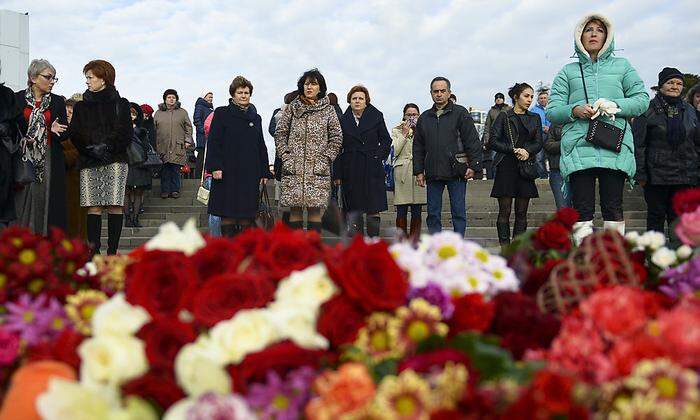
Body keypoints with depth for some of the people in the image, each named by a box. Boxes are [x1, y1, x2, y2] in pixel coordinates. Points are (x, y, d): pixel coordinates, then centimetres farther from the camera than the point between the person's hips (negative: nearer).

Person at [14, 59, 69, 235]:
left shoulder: (58, 101, 10)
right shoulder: (17, 98, 6)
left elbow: (65, 134, 8)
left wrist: (56, 130, -14)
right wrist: (22, 139, -13)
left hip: (49, 160, 1)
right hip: (24, 158, -1)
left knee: (47, 201, -3)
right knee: (24, 200, -5)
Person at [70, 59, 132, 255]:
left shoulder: (120, 104, 8)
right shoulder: (81, 106, 16)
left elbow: (127, 133, 0)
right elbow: (75, 134, 8)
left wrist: (107, 146, -11)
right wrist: (90, 149, -8)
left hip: (115, 160, -2)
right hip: (89, 162, 2)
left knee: (115, 206, -6)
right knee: (93, 207, -4)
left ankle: (112, 251, -3)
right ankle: (94, 252, -5)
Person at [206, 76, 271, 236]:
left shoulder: (256, 118, 16)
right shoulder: (222, 114, 3)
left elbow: (261, 147, 17)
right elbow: (213, 142, -3)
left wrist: (264, 172, 11)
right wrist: (215, 167, -14)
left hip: (250, 174, 4)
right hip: (228, 172, -4)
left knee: (247, 215, 3)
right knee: (228, 214, -3)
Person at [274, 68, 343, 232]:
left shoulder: (328, 110, 9)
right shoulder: (292, 108, 11)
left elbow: (336, 138, 8)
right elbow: (280, 133, 11)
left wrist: (326, 158, -2)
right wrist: (285, 155, 0)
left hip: (317, 168, -1)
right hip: (294, 167, 1)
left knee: (315, 208, -3)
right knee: (295, 208, 0)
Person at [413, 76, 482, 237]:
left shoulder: (460, 113, 3)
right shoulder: (424, 118, 14)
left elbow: (473, 142, -1)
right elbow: (418, 147, 17)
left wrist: (474, 166, -9)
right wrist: (418, 171, 10)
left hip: (456, 174, -4)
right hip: (432, 174, 4)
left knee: (458, 213, 0)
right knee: (433, 214, 5)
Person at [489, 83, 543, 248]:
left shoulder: (535, 118, 16)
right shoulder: (504, 117, 5)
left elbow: (538, 143, 9)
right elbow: (493, 140, -3)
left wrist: (527, 151, -11)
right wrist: (514, 150, -13)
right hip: (506, 167, -3)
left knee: (522, 212, 2)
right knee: (504, 211, -4)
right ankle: (504, 246, -3)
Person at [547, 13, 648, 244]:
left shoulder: (622, 66, 19)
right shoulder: (568, 71, 18)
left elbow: (642, 99, 11)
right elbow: (551, 111, 12)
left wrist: (614, 106, -7)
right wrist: (574, 110, -9)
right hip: (578, 146, 0)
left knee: (613, 207, -3)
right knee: (582, 208, -6)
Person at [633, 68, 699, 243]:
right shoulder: (648, 109, -2)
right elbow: (638, 143, -5)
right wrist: (640, 173, -10)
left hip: (684, 175, 4)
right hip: (656, 174, -3)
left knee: (679, 217, 4)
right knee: (656, 215, 3)